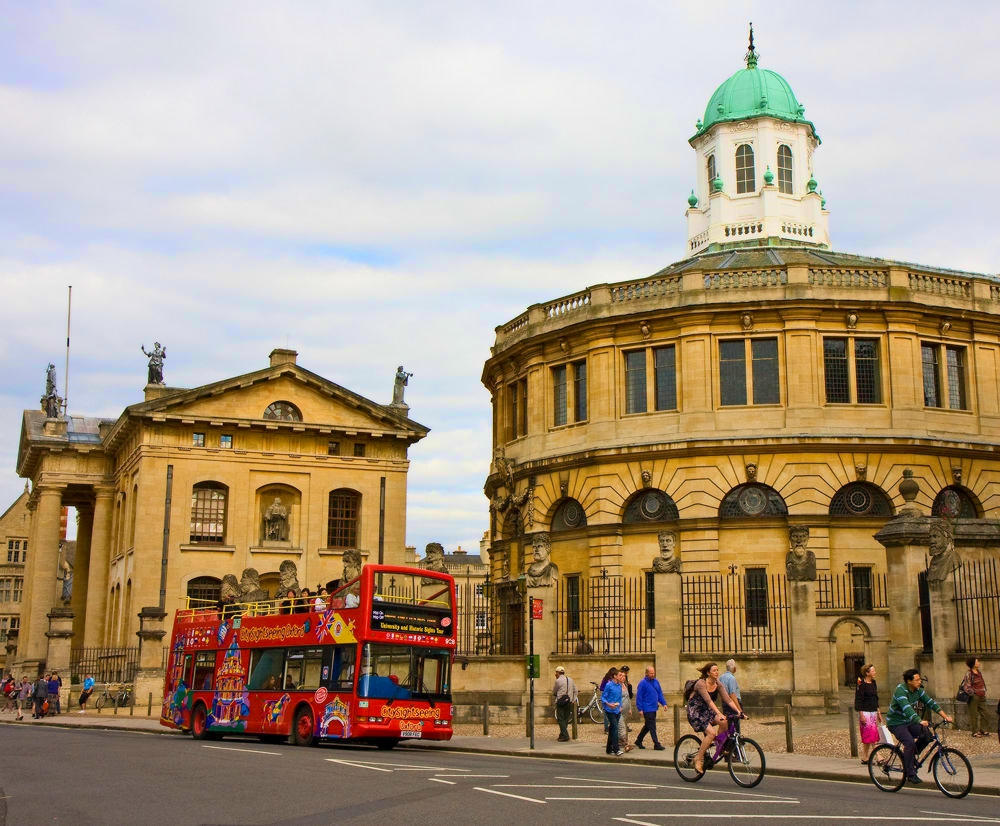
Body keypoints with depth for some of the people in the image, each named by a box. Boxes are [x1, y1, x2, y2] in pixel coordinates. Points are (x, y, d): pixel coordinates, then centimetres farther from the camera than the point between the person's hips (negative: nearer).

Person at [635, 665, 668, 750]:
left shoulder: (656, 681, 9)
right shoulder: (642, 683, -12)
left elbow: (660, 693, 17)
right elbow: (639, 696, -12)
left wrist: (664, 703, 6)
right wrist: (640, 709, -14)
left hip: (654, 708, 8)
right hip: (647, 709, -8)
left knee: (647, 726, 15)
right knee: (652, 727, -6)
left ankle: (638, 741, 28)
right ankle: (656, 744, -3)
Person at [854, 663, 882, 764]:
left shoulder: (873, 683, 13)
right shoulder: (861, 684, -11)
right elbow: (858, 700, -13)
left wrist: (878, 712, 19)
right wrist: (861, 715, -17)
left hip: (873, 712, 8)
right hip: (865, 712, -8)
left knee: (874, 735, 5)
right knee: (867, 734, -10)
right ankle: (865, 758, -6)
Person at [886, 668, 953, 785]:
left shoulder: (918, 691, 0)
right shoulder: (900, 690, -24)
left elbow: (931, 703, 0)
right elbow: (906, 708, -37)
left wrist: (945, 716, -10)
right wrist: (920, 721, -50)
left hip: (908, 721, 7)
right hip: (896, 723, -7)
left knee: (926, 734, -12)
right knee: (910, 742, -26)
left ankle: (910, 755, 9)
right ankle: (910, 774, -16)